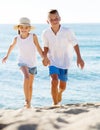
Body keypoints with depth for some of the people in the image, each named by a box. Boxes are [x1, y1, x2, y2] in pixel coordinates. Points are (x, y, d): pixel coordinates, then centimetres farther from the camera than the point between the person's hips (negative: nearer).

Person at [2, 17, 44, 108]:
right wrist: (7, 56, 24)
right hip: (23, 62, -1)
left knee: (30, 85, 13)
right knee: (26, 77, -30)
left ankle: (29, 102, 30)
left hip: (33, 63, 1)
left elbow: (38, 48, -7)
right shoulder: (17, 38, -7)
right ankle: (27, 100, -29)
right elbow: (12, 46, 13)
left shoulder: (33, 37, -15)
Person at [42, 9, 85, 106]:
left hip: (64, 62, 0)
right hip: (52, 61, 0)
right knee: (54, 81, -22)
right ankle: (55, 103, -12)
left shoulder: (67, 31, -19)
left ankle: (59, 93, 45)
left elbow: (75, 44, -8)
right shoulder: (45, 33, -13)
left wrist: (79, 57, -17)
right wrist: (45, 57, -11)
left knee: (63, 86, 9)